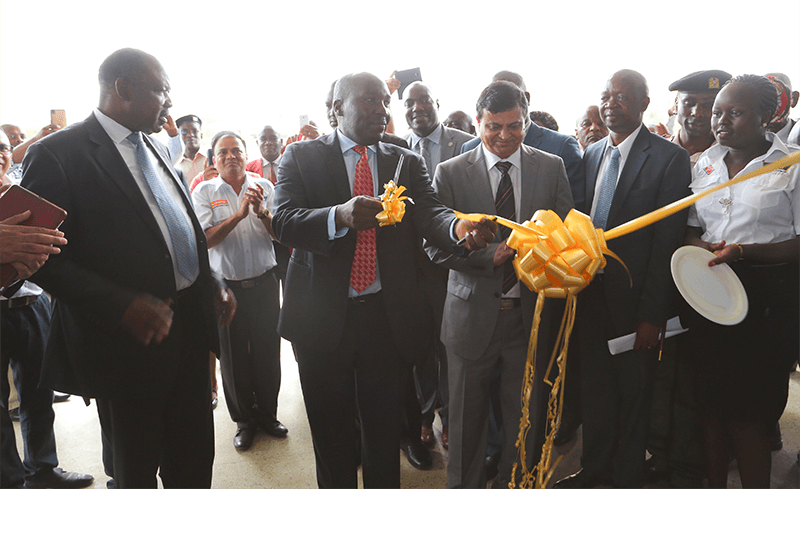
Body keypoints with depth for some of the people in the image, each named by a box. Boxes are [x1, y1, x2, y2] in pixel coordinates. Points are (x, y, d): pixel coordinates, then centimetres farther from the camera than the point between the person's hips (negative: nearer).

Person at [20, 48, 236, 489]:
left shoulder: (157, 150, 12)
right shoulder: (56, 154, -11)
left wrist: (211, 283, 4)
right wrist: (122, 305, -23)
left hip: (190, 327, 7)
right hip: (129, 341, -6)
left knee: (195, 460, 19)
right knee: (137, 469, 15)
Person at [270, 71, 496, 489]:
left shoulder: (407, 163, 8)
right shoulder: (301, 156, 1)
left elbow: (428, 213, -8)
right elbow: (282, 220, -14)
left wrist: (459, 226, -33)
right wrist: (340, 216, -34)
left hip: (387, 315, 2)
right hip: (323, 316, -1)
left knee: (385, 433, 14)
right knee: (332, 436, 15)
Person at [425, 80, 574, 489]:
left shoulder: (552, 168, 4)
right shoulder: (450, 173, -2)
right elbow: (435, 247, -7)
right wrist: (491, 254, -21)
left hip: (530, 314, 2)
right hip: (473, 314, -1)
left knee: (527, 419, 14)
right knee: (467, 417, 15)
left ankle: (515, 481, 36)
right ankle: (463, 482, 37)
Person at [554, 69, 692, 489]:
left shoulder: (669, 157, -10)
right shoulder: (591, 154, 8)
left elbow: (666, 241, -14)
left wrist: (651, 314, -16)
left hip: (633, 298, -5)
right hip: (590, 292, 5)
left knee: (633, 391, 12)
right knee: (594, 387, 18)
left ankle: (628, 475, 32)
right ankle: (595, 468, 38)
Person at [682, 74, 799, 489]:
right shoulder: (706, 164, 10)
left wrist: (745, 252, -21)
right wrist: (700, 246, -7)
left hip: (767, 300, -4)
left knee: (748, 415, 2)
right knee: (712, 403, 13)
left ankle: (754, 481, 21)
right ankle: (714, 481, 29)